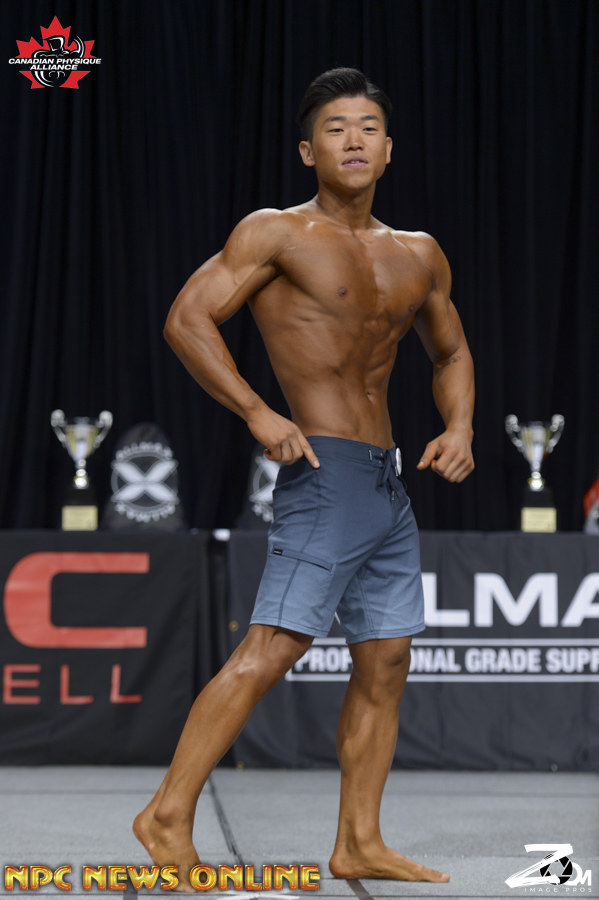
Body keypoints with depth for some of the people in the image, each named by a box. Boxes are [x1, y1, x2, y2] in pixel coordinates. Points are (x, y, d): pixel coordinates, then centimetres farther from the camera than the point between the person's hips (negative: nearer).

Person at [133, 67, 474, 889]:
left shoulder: (418, 256, 15)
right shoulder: (276, 234, -4)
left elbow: (451, 353, 28)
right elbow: (187, 318, -10)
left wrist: (459, 428, 9)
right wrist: (256, 413, -18)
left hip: (390, 483, 7)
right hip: (324, 475, -7)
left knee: (385, 665, 7)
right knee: (269, 650, -15)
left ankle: (359, 844, 13)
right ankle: (169, 816, -12)